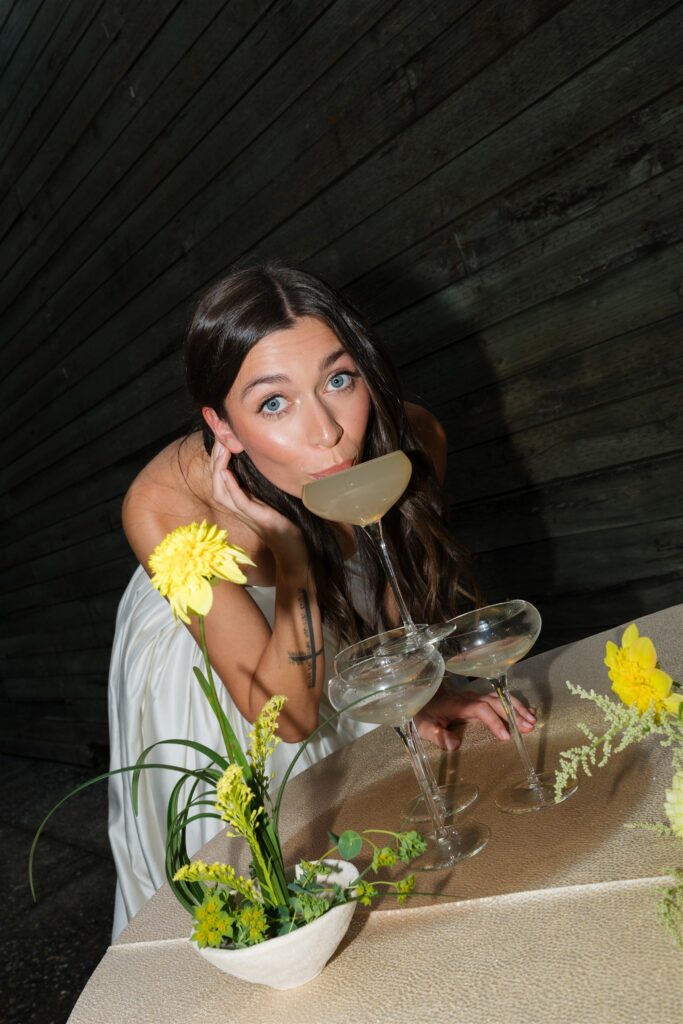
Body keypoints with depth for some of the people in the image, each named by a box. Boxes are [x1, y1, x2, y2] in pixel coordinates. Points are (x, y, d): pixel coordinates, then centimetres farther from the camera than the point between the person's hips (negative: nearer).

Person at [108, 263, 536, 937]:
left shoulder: (410, 440, -30)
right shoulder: (164, 509, -38)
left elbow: (418, 578, -8)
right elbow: (289, 717, -32)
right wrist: (289, 548, -45)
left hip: (348, 646, 3)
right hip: (198, 667, -2)